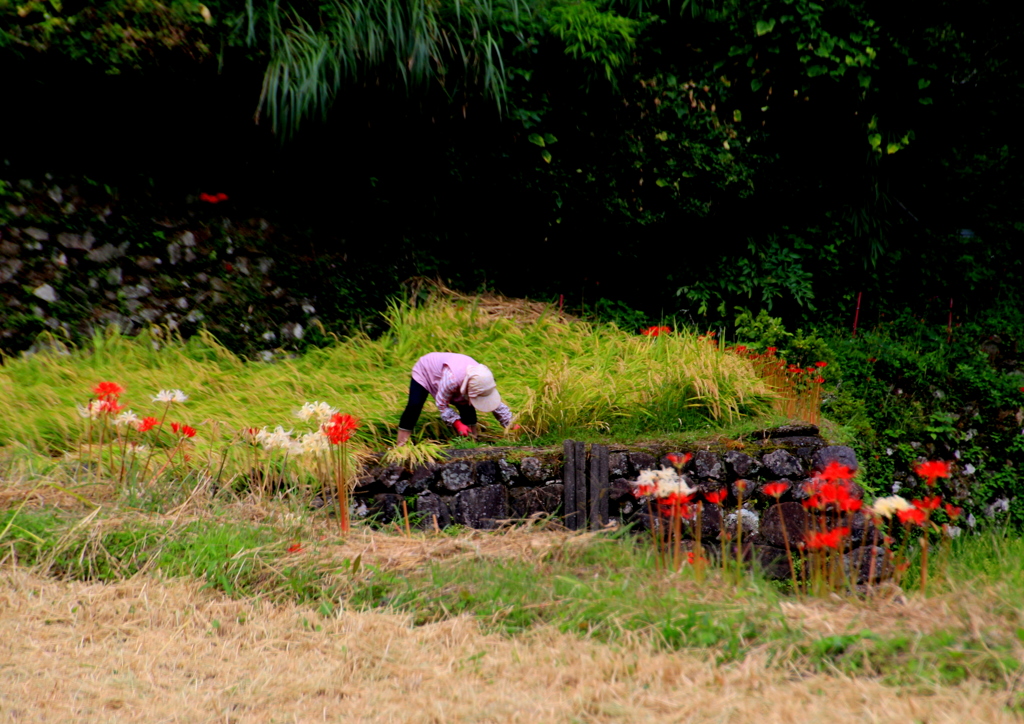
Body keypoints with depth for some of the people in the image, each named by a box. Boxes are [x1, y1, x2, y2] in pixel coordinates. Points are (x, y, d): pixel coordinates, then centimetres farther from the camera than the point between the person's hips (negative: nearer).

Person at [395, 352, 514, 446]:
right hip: (424, 372, -6)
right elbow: (441, 404, -31)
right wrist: (457, 423, -36)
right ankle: (400, 445, -19)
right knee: (414, 407, -22)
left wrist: (511, 425, -15)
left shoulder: (483, 378, -29)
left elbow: (497, 404, -14)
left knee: (467, 407, -9)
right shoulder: (451, 379, -48)